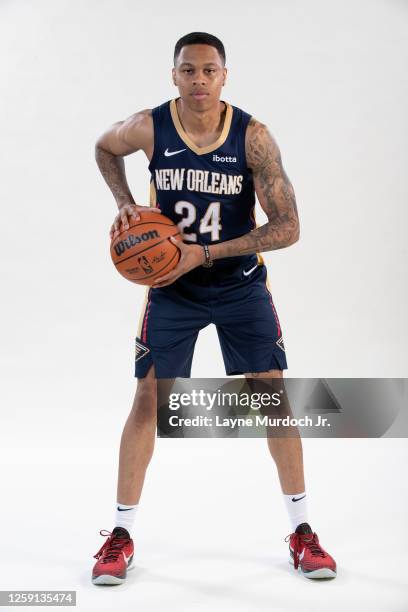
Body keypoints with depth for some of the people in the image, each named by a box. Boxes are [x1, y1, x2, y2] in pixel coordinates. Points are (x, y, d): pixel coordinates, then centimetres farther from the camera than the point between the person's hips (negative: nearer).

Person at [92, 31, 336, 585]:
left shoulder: (253, 137, -17)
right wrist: (125, 204, -6)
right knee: (148, 398, -2)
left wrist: (205, 253, -24)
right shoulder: (148, 128, -13)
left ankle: (302, 531, 13)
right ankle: (121, 535, 12)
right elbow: (104, 148, 11)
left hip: (241, 284, 0)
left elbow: (288, 227, -18)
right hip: (171, 286, 1)